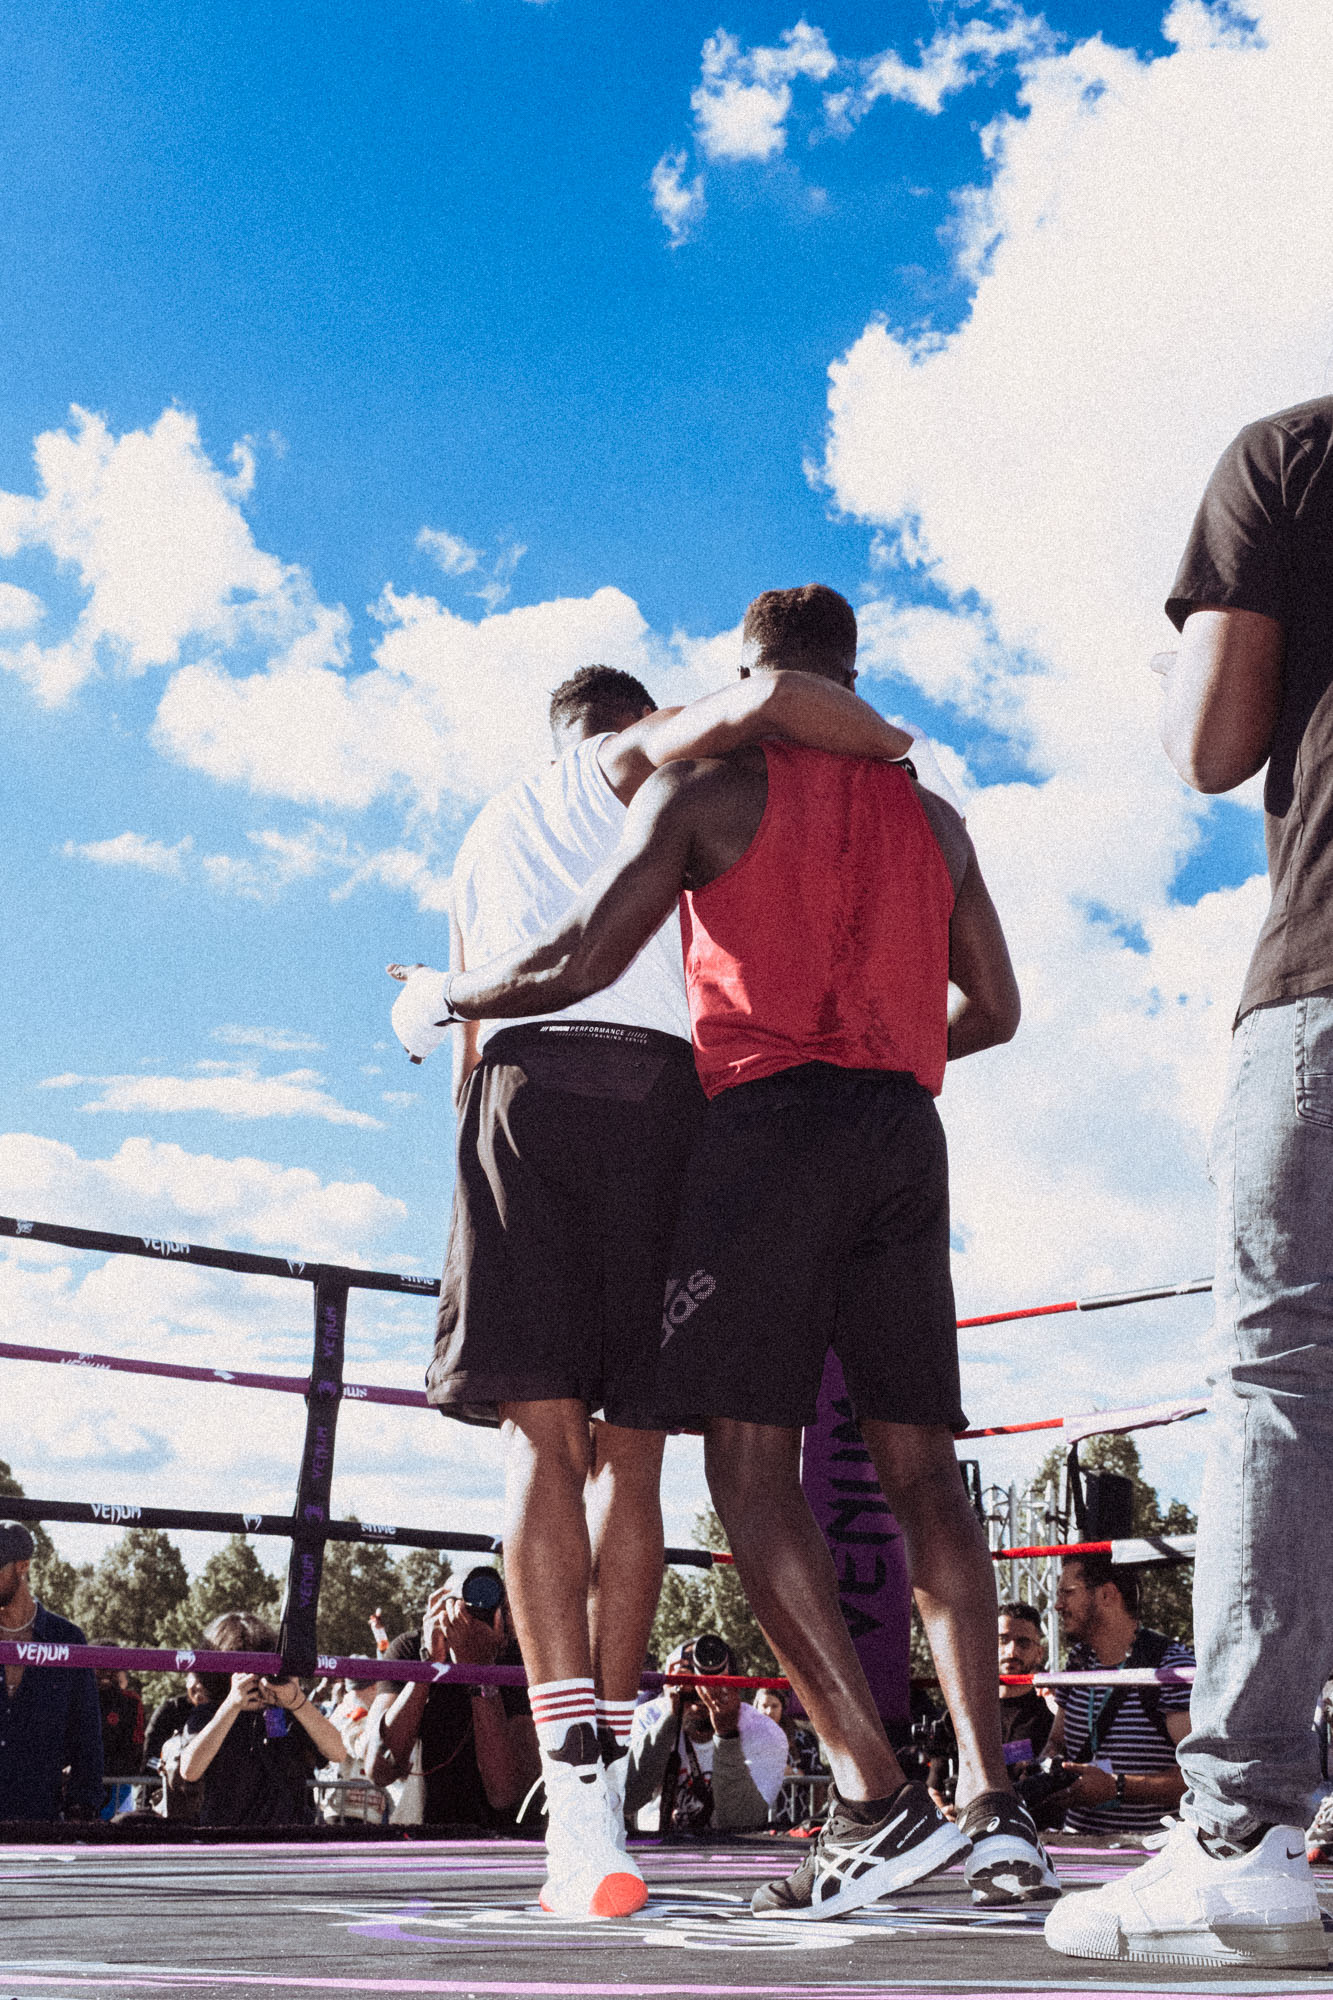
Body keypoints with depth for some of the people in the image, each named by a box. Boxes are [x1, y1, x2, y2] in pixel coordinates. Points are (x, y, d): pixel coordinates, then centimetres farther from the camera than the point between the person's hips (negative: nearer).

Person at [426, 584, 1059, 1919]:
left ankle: (877, 1800, -16)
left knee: (750, 1461, -6)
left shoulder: (705, 784, 6)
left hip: (769, 1118, -5)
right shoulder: (932, 817, 21)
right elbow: (994, 1011, 25)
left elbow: (578, 964, -3)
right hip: (904, 1133, 5)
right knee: (919, 1465, 3)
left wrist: (451, 996, 15)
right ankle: (992, 1804, -5)